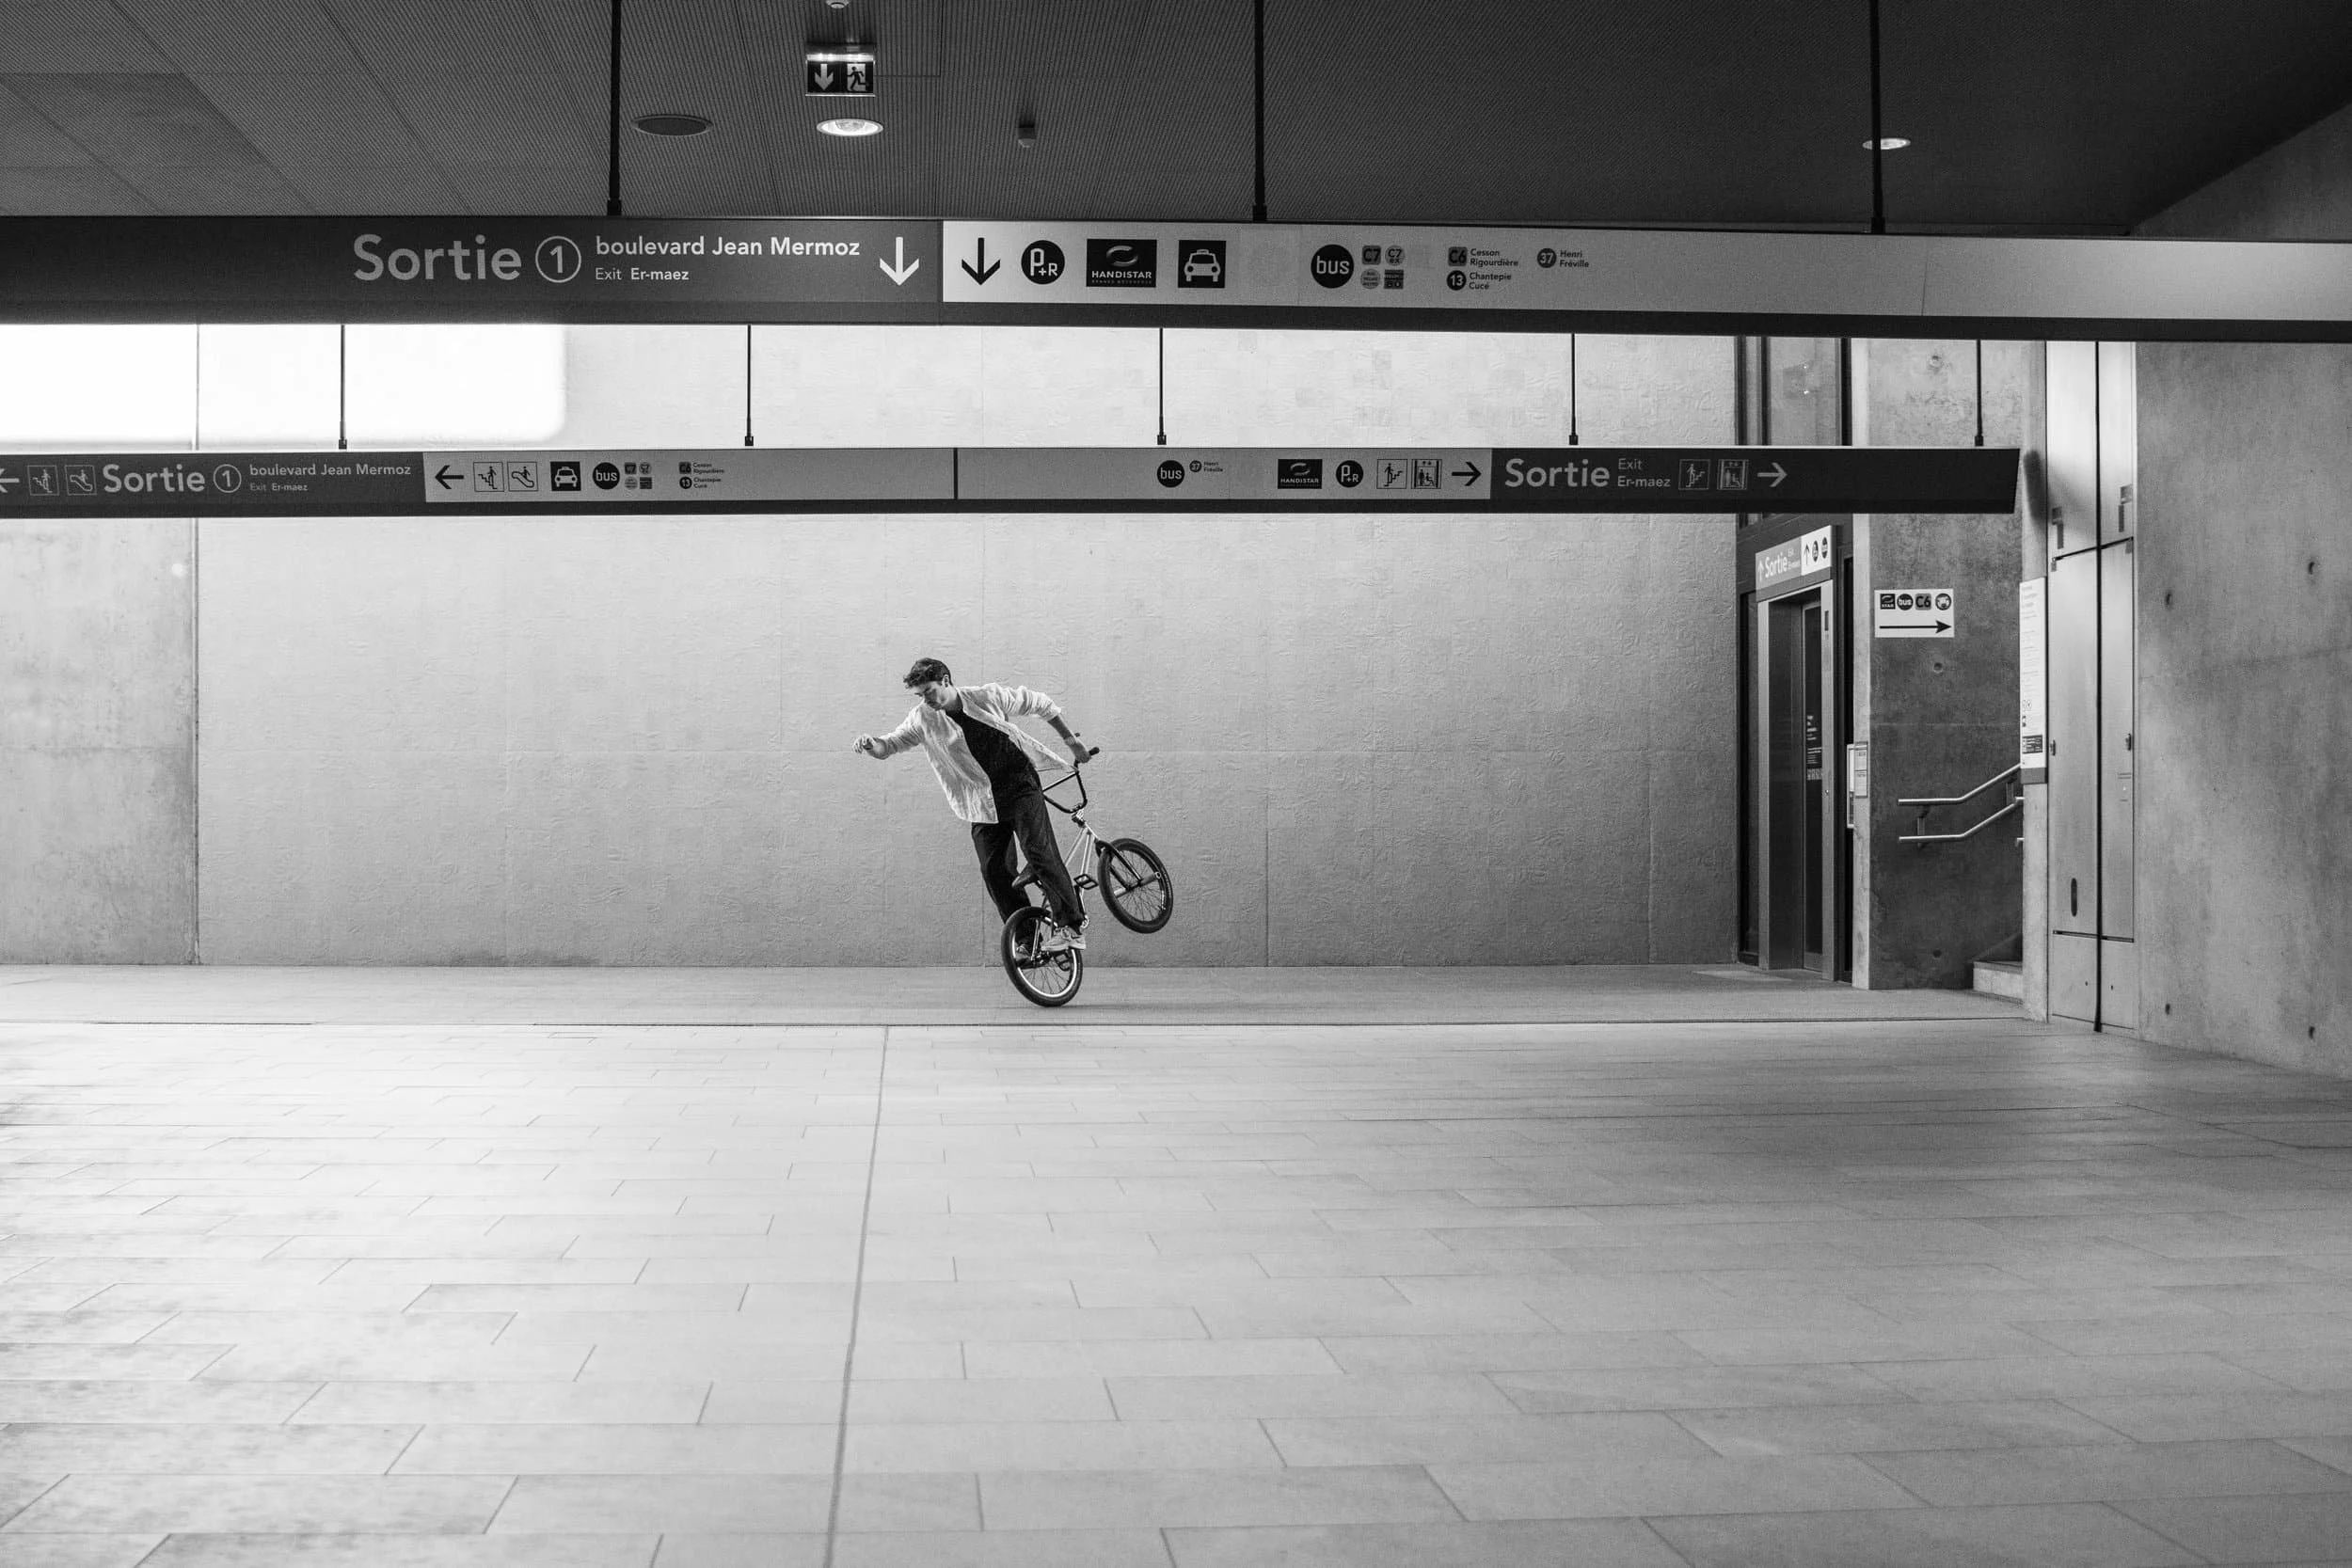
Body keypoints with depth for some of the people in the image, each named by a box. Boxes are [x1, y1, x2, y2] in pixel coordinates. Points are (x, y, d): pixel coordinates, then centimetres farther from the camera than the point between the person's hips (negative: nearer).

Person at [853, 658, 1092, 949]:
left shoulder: (990, 697, -8)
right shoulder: (923, 719, -3)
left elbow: (1040, 703, 5)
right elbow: (889, 745, -7)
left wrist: (1071, 740, 10)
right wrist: (871, 743, -32)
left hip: (1021, 786, -3)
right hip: (984, 803, 3)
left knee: (1039, 851, -19)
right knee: (993, 870, -6)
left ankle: (1073, 925, -16)